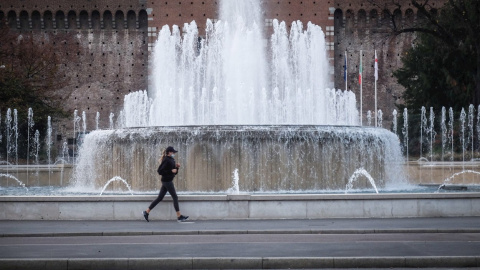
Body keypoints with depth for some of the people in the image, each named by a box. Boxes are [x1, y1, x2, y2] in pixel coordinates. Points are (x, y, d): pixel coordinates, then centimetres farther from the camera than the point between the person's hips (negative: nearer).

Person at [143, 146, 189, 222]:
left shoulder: (171, 160, 15)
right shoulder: (166, 160, -13)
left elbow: (175, 172, 22)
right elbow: (160, 171, -20)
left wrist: (176, 167, 2)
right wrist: (171, 171, -20)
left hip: (168, 181, 10)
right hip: (167, 181, -10)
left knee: (159, 198, 9)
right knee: (175, 197, -5)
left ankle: (146, 212, 12)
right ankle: (179, 216, -2)